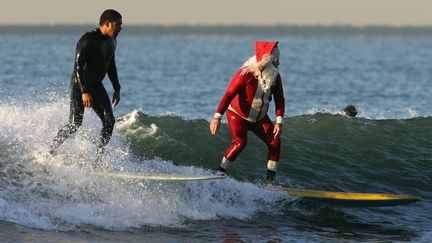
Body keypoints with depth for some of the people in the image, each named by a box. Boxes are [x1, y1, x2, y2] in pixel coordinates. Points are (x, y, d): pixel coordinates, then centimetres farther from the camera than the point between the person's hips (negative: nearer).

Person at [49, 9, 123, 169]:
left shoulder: (111, 41, 7)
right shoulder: (88, 40, -20)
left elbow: (111, 66, 20)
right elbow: (78, 66, -24)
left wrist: (117, 89, 18)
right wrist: (84, 91, -29)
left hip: (96, 85, 8)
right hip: (80, 84, -8)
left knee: (109, 120, -6)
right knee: (75, 124, -15)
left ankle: (98, 158, -2)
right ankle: (51, 151, 2)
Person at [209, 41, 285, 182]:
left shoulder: (275, 76, -9)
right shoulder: (246, 73, -27)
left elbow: (279, 100, -2)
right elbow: (229, 94, -30)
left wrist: (279, 122, -15)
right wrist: (217, 117, -38)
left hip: (259, 118, 6)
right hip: (237, 115, -6)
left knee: (275, 142, -10)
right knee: (240, 142, -26)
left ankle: (271, 180, -5)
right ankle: (220, 173, -15)